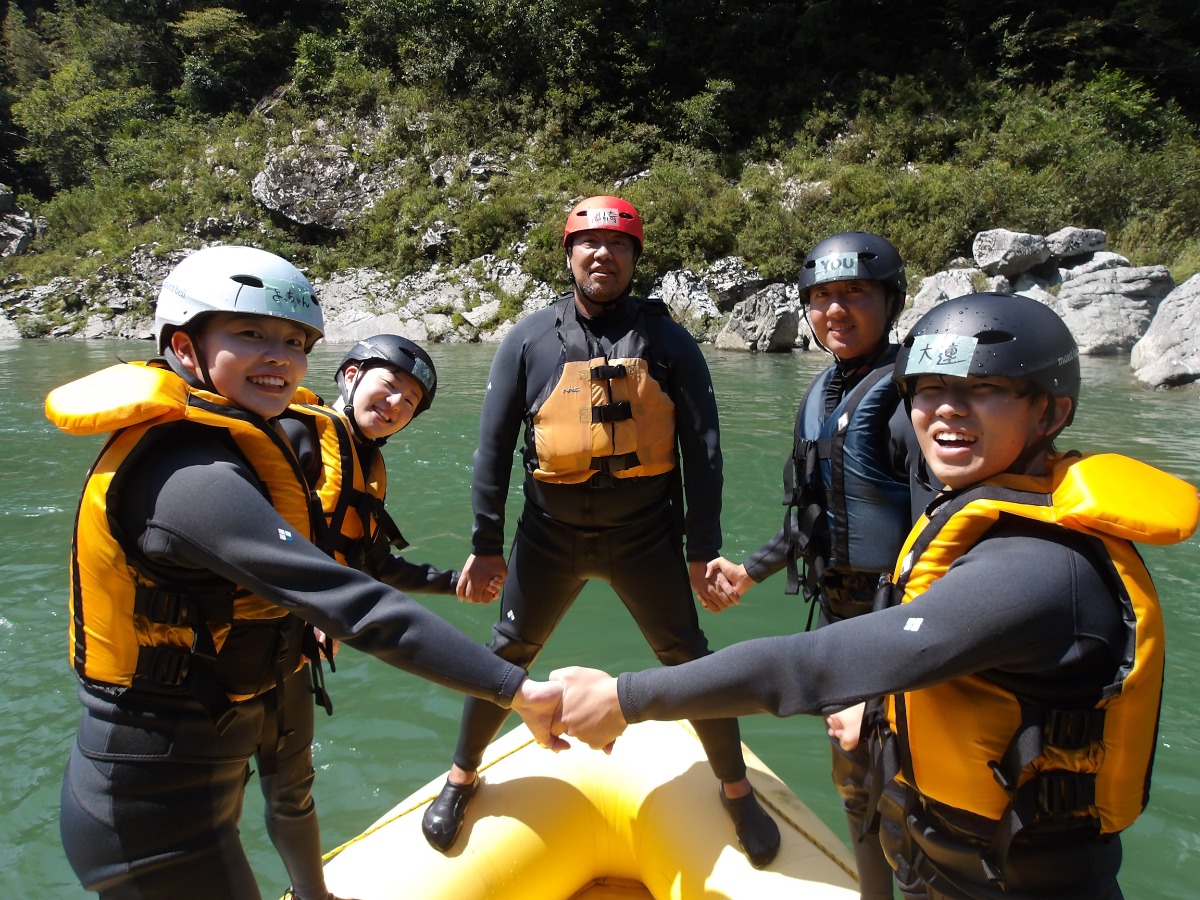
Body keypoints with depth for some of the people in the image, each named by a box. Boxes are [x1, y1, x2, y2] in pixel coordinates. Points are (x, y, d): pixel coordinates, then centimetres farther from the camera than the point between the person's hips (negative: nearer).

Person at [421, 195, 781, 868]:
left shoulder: (668, 342, -3)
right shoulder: (530, 340, -2)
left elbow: (703, 452, -2)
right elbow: (494, 449, 0)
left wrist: (703, 551, -4)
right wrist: (485, 547, -1)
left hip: (646, 536, 0)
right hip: (550, 535, 1)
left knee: (690, 660, 8)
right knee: (508, 655, 10)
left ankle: (737, 791, 31)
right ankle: (462, 779, 35)